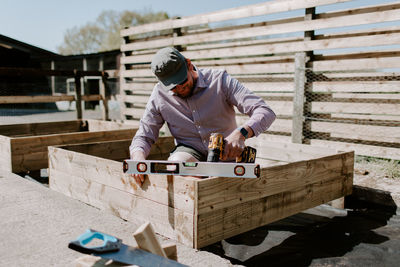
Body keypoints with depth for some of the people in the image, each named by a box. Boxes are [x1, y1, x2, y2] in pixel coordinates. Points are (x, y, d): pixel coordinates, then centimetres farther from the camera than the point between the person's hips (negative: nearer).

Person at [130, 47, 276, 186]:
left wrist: (241, 133, -38)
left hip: (225, 152, -1)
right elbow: (143, 136, 3)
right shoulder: (159, 95, -2)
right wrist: (138, 158, -22)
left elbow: (266, 112, -17)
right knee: (177, 163, -35)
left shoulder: (219, 80, -11)